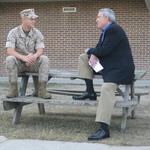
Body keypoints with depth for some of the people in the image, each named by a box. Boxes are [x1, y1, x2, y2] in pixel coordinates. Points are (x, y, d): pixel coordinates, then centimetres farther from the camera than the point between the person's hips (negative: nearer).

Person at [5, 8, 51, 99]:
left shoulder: (37, 33, -4)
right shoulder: (13, 32, -10)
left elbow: (40, 51, -13)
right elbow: (9, 51, -22)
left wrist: (34, 56, -38)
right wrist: (23, 57, -39)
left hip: (32, 64, 2)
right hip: (18, 64, -1)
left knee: (44, 59, -27)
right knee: (10, 59, -33)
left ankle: (41, 90, -30)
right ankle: (13, 89, -27)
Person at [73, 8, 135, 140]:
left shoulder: (114, 30, -15)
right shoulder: (105, 31, 15)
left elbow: (105, 50, -23)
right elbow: (99, 49, 14)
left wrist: (91, 50, -4)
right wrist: (93, 54, -10)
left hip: (120, 68, -11)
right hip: (107, 64, 11)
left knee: (107, 88, -34)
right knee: (84, 57, 12)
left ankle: (104, 129, -40)